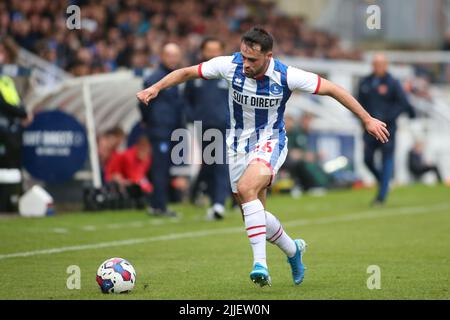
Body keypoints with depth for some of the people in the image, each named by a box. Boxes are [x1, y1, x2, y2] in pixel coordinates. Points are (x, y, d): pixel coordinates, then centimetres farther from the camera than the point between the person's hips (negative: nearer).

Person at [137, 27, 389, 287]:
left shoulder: (286, 76, -21)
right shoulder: (230, 65, -15)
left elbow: (332, 89, -13)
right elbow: (187, 72, -2)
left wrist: (367, 119, -10)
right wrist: (156, 88, -15)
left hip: (270, 142, -4)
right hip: (238, 145, 4)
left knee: (246, 188, -32)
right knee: (254, 214, 7)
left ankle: (260, 263, -32)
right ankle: (293, 250, 36)